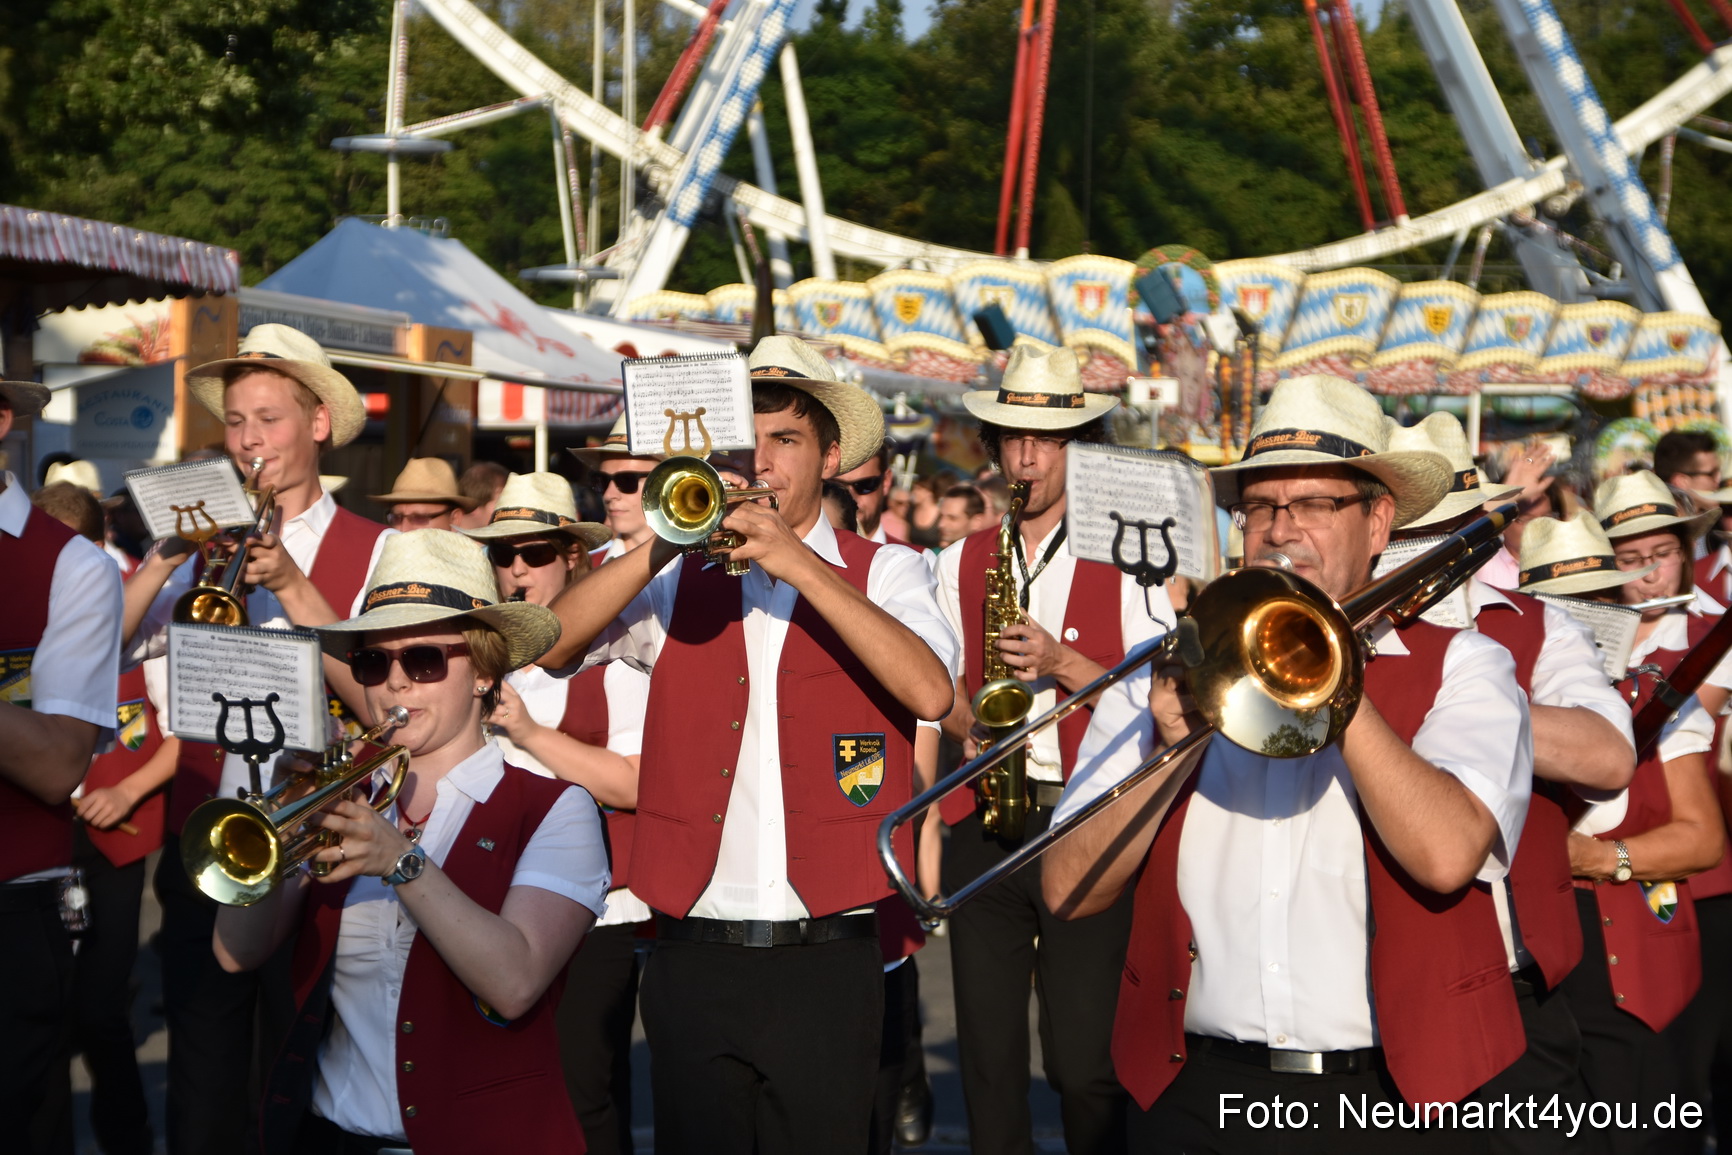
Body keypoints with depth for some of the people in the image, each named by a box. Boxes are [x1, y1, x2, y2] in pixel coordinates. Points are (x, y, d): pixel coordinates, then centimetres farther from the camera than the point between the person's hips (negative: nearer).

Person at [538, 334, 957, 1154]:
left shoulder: (883, 571, 5)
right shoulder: (681, 580, 11)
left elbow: (930, 692, -14)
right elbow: (551, 648, -3)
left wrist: (800, 565, -18)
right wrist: (663, 544, -13)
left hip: (825, 965, -2)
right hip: (692, 961, 2)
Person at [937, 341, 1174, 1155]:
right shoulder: (960, 563, 13)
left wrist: (1063, 663, -18)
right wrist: (964, 724, -3)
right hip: (982, 830, 4)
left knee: (1084, 1061, -5)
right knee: (988, 1053, 7)